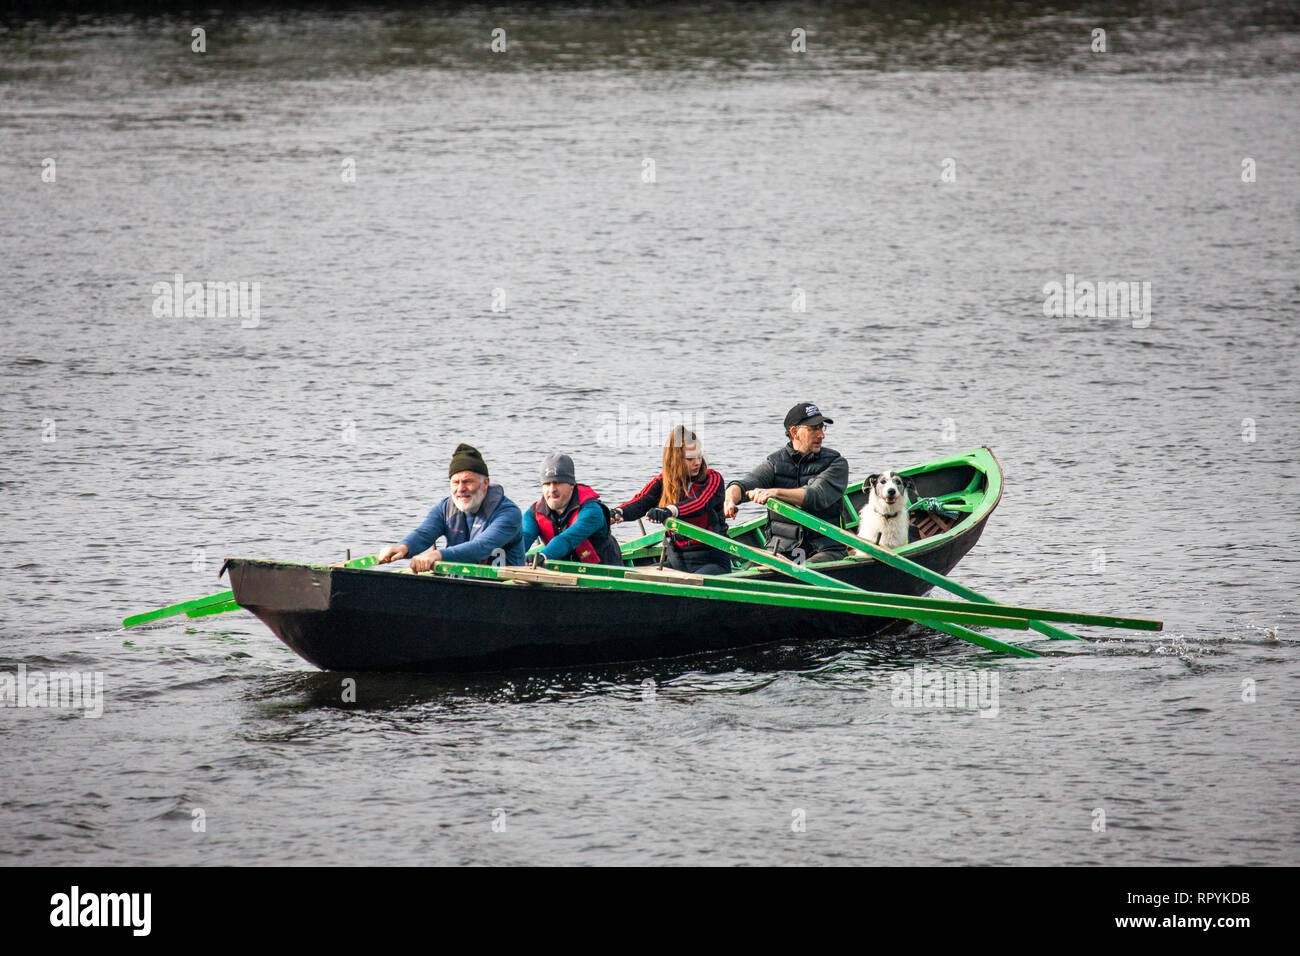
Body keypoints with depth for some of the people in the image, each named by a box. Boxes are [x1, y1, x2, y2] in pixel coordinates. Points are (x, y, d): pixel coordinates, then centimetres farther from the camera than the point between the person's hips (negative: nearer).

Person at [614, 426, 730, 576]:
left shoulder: (713, 479, -4)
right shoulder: (663, 481, 8)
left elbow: (700, 504, -25)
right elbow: (640, 502, -8)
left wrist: (669, 511, -46)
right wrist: (618, 513, -34)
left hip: (711, 562, -4)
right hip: (675, 560, 4)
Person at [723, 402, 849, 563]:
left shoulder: (835, 462, 2)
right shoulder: (775, 462, 9)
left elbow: (818, 497, -17)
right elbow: (745, 485, -8)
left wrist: (776, 492, -31)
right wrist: (731, 499, -33)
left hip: (825, 551, -3)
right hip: (781, 549, 3)